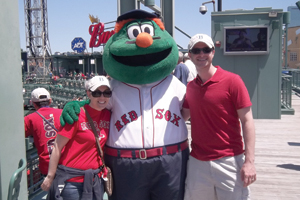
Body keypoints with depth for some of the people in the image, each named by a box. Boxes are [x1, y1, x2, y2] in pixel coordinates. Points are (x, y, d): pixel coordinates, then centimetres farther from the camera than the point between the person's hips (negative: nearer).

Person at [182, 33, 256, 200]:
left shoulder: (232, 81, -8)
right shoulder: (190, 86, 6)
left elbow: (246, 121, -9)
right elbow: (183, 116, 17)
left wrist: (249, 161, -14)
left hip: (229, 161, -4)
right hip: (197, 162, 4)